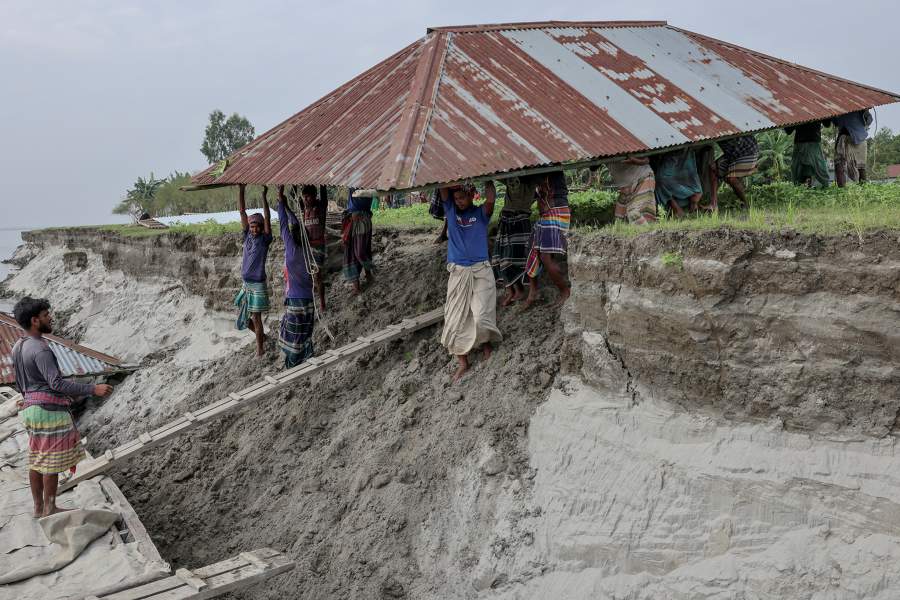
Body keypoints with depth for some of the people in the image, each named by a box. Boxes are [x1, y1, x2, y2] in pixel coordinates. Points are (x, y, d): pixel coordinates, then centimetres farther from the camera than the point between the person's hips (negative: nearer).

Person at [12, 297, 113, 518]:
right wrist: (93, 389, -26)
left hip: (32, 407, 9)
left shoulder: (18, 347, 9)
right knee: (52, 460, 1)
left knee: (37, 460, 13)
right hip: (50, 410, -9)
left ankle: (39, 508, 21)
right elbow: (57, 384, -27)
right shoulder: (40, 349, -20)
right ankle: (50, 508, 9)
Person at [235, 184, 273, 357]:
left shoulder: (265, 239, -7)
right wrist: (240, 190, -7)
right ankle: (261, 336, 36)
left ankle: (259, 350, 8)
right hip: (245, 284, 6)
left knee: (256, 318, -3)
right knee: (242, 317, 14)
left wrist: (264, 195, -27)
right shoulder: (247, 236, 4)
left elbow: (267, 218, -19)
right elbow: (242, 212, 0)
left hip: (258, 285, -6)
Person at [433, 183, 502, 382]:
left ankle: (486, 341, 20)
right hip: (458, 273, 3)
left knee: (481, 317, -12)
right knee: (456, 319, 0)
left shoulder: (481, 213, 0)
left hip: (481, 271, -2)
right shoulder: (450, 210, 8)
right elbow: (443, 188, -5)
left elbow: (491, 199, -20)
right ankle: (463, 362, 11)